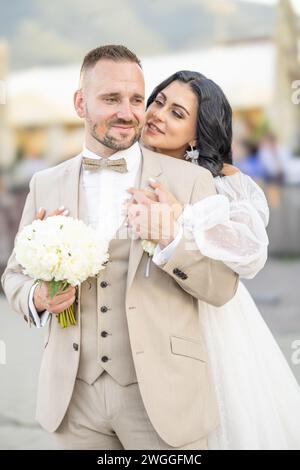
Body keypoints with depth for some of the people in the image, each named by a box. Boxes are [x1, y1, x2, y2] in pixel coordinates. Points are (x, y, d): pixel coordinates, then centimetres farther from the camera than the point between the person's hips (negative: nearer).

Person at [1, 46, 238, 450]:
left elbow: (223, 286, -3)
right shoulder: (46, 185, 6)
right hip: (74, 398, 3)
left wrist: (171, 240, -21)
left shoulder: (190, 180, -3)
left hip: (162, 396, -2)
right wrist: (38, 299, -9)